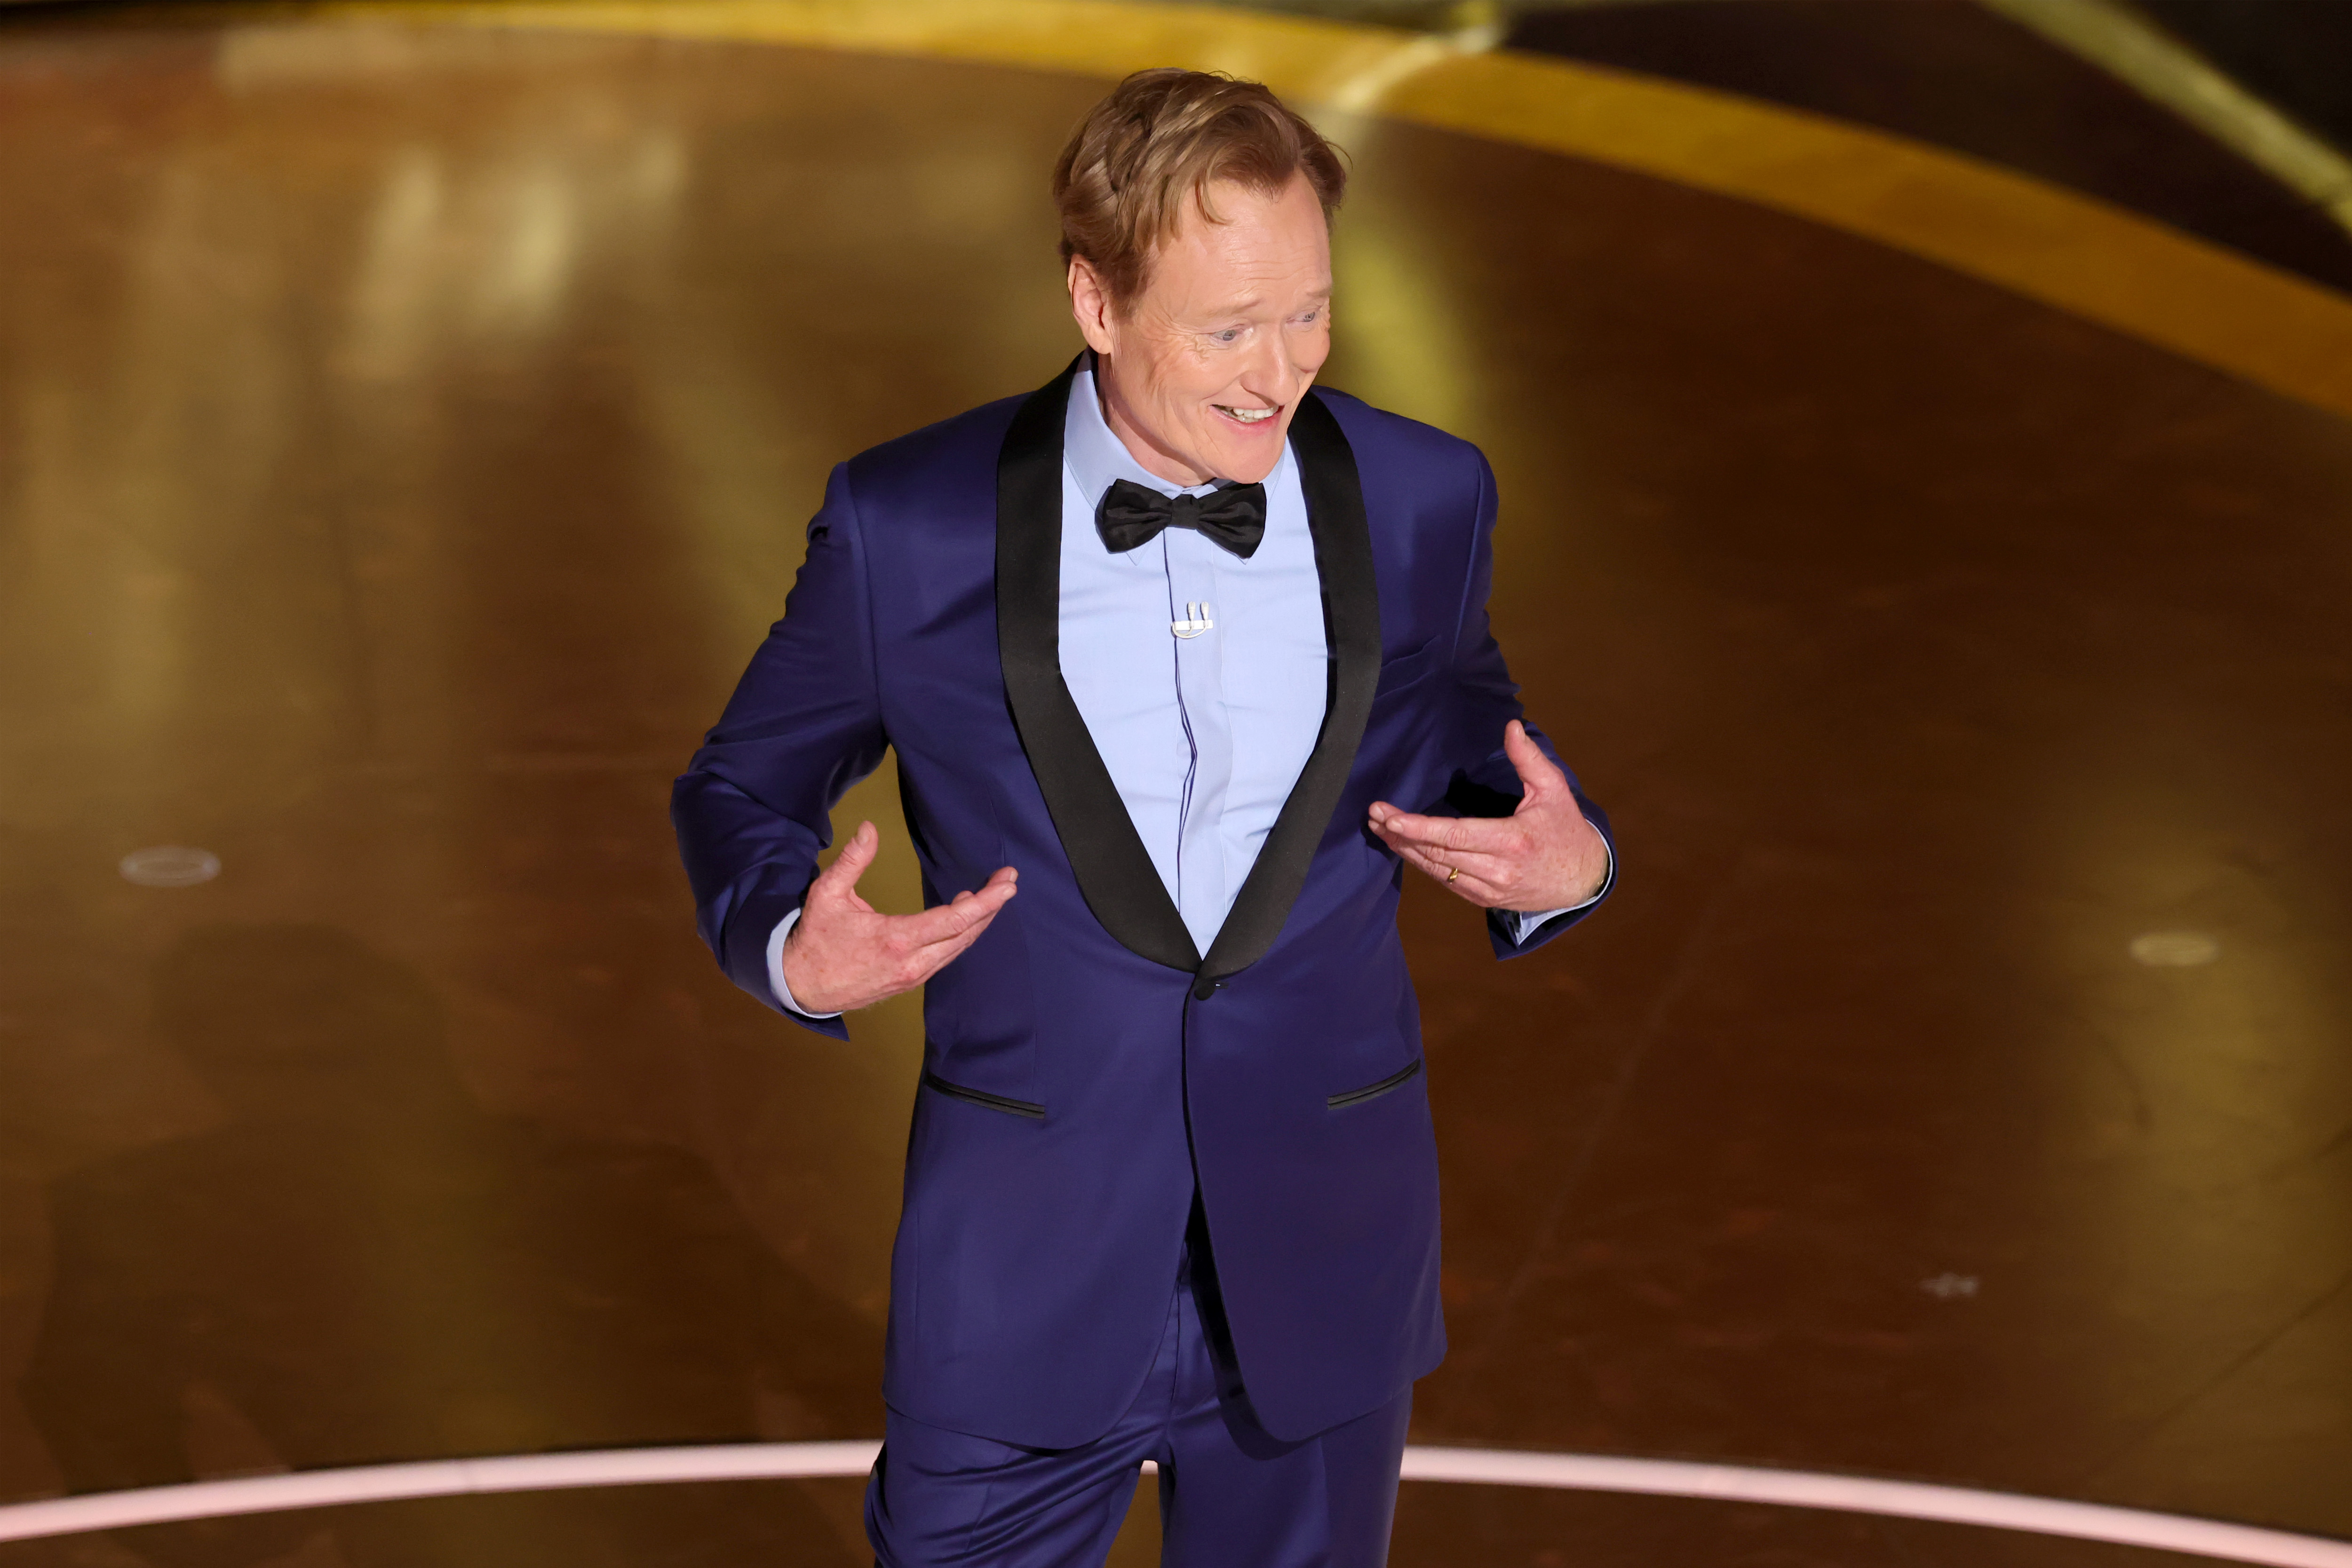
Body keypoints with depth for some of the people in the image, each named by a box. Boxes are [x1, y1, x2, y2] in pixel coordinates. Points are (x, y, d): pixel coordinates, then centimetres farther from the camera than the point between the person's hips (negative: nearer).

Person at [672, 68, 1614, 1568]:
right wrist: (790, 952, -17)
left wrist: (1566, 866, -9)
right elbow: (744, 789, 5)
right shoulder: (912, 526, -9)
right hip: (1025, 1280, -2)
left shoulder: (1419, 500, -4)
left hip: (1319, 1271, 2)